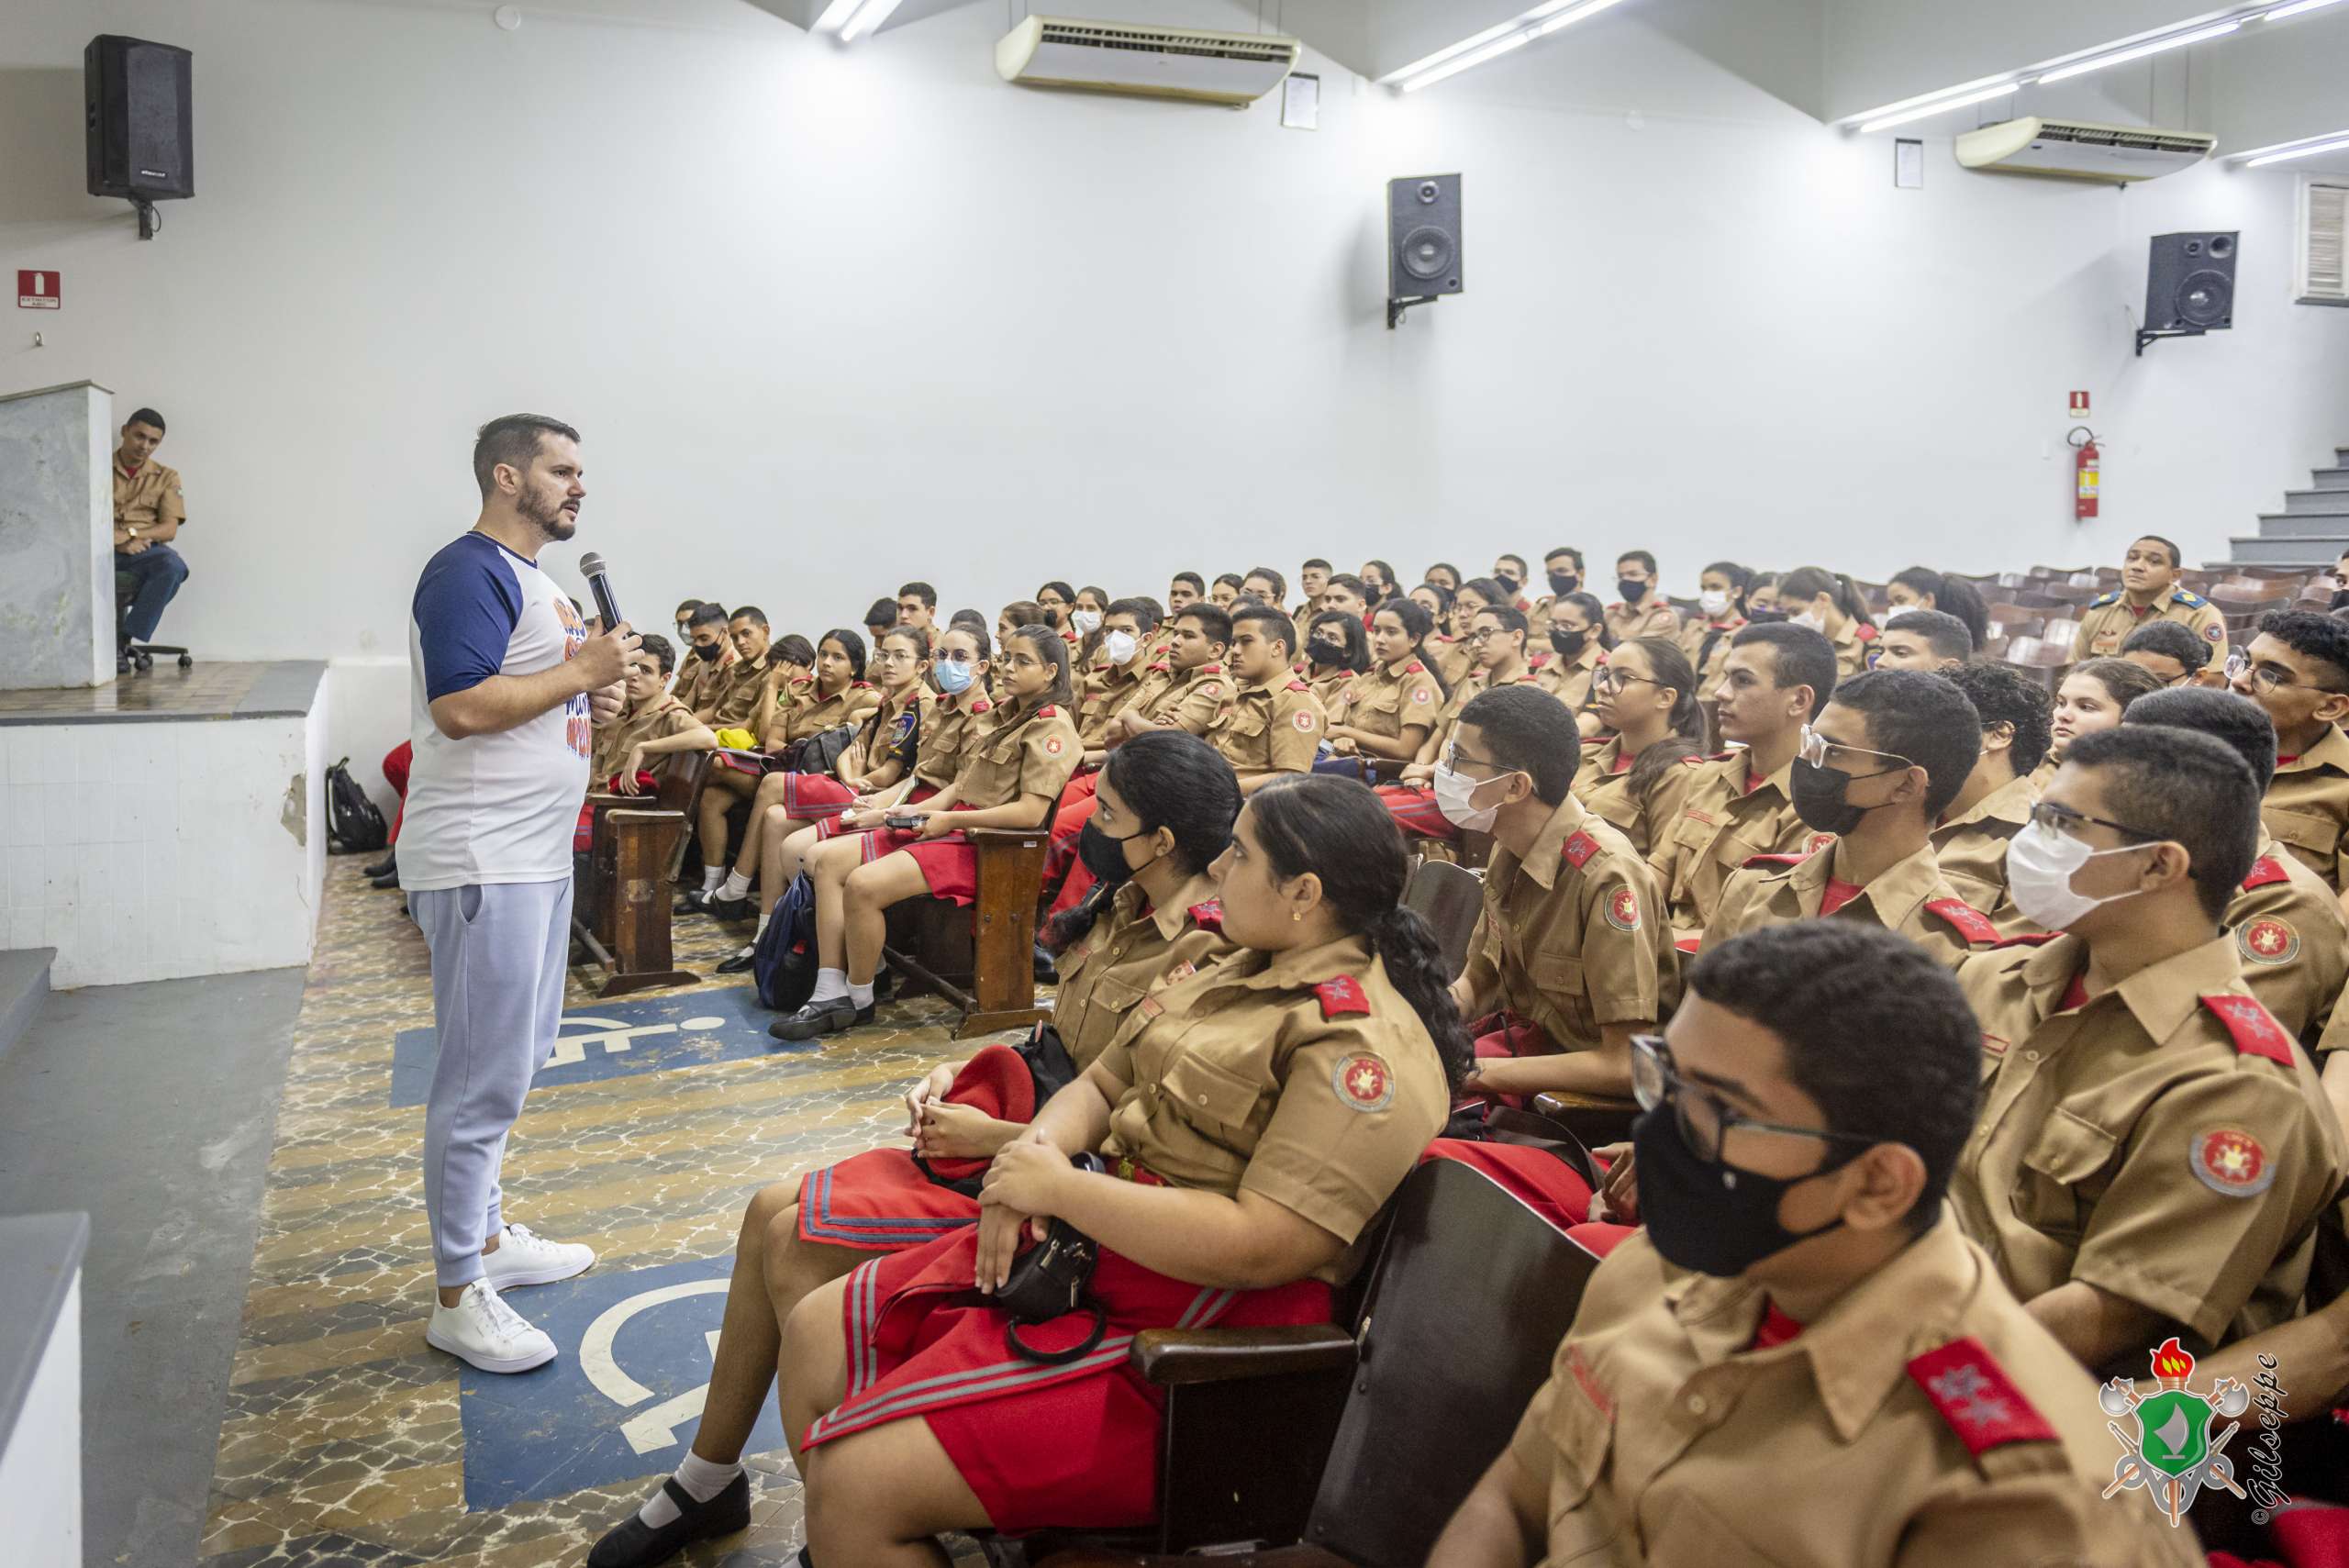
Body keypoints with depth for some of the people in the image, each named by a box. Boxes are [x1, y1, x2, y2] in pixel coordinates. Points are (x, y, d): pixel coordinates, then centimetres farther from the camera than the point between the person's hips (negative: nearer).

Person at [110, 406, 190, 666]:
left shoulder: (166, 477, 15)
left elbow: (170, 529, 4)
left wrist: (132, 534, -13)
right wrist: (118, 540, -14)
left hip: (144, 552, 1)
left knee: (173, 565, -36)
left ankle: (123, 640, -27)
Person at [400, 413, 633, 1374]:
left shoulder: (530, 578, 18)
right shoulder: (470, 572, -14)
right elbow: (461, 706, -26)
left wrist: (593, 706, 7)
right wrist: (583, 672, -18)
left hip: (533, 853, 11)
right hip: (481, 861, -11)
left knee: (511, 1061, 19)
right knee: (484, 1077, -5)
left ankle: (486, 1236, 33)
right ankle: (458, 1298, 5)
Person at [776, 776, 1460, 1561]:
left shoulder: (1366, 1048, -19)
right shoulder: (1238, 974, 11)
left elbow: (1261, 1248, -27)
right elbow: (1101, 1084, 16)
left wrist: (1061, 1187, -18)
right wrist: (1029, 1159, -7)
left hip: (1188, 1330, -10)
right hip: (1081, 1247, 10)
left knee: (856, 1481, -17)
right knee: (816, 1335, 10)